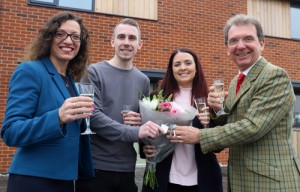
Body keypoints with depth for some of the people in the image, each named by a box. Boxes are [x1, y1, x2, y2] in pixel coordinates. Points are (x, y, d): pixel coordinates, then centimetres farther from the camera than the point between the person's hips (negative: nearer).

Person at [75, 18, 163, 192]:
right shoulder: (94, 72, -5)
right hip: (95, 166, -4)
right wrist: (135, 132, -25)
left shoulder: (143, 80, 10)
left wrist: (141, 121, -6)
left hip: (127, 169, 4)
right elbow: (93, 116, -16)